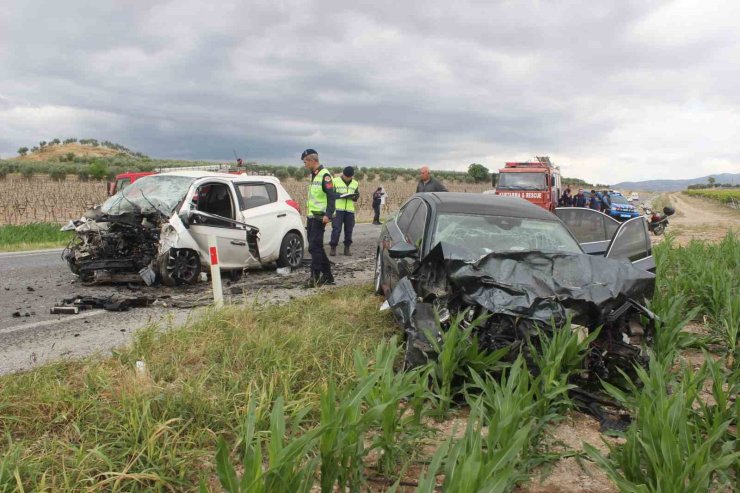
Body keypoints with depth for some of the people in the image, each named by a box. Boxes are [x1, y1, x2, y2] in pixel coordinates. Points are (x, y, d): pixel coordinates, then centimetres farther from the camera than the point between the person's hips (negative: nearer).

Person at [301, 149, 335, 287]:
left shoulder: (324, 175, -12)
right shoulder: (313, 175, 17)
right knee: (316, 247, 12)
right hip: (311, 217, 10)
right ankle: (327, 275, 20)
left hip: (319, 217, -10)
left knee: (315, 247, -9)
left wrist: (328, 215, -27)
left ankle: (315, 278, -4)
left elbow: (331, 196, -19)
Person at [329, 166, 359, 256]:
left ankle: (347, 248, 17)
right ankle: (333, 247, 1)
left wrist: (354, 197, -6)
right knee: (336, 229, -9)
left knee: (349, 230, 5)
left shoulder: (355, 184, 14)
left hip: (350, 210, 4)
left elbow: (357, 195, 17)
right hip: (338, 209, -4)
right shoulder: (335, 181, 2)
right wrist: (340, 195, -17)